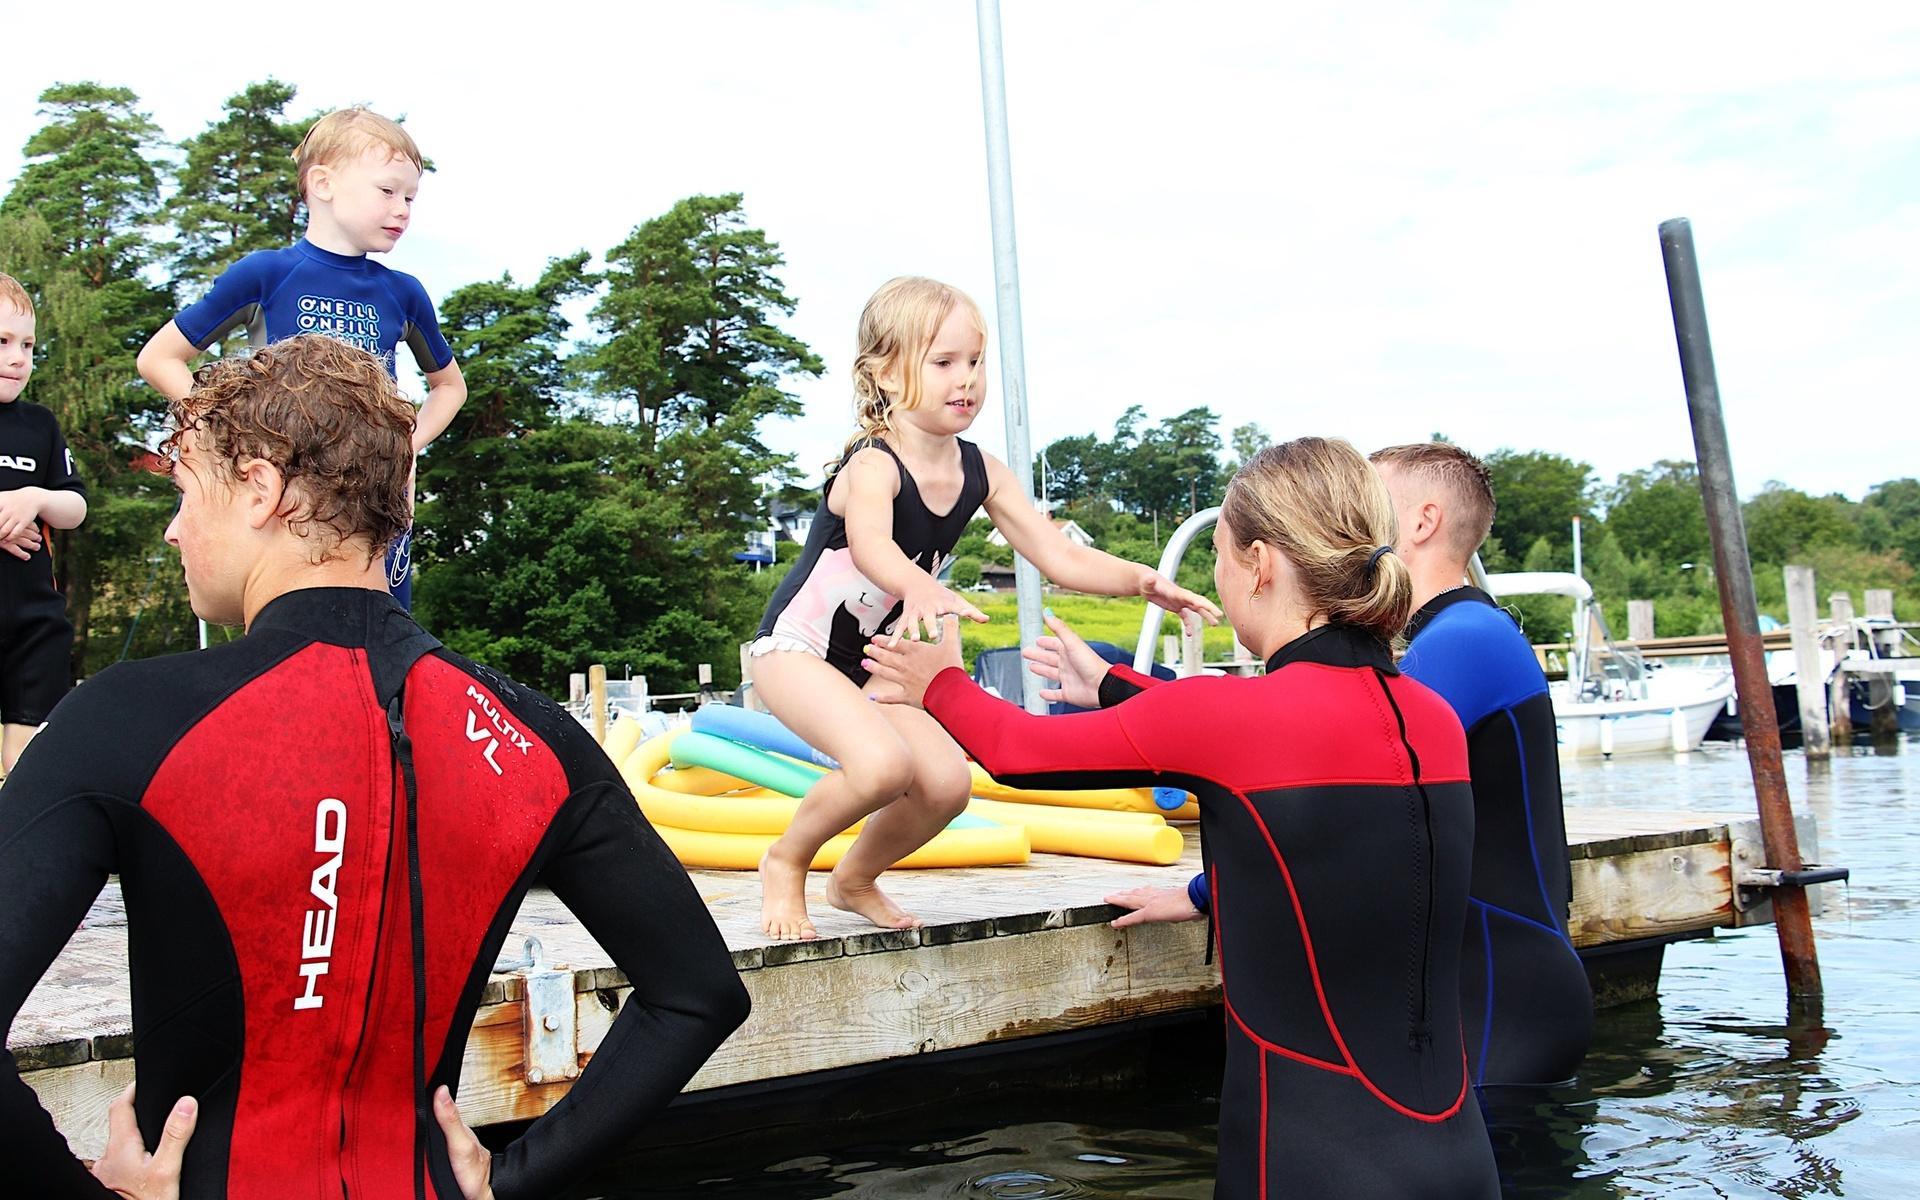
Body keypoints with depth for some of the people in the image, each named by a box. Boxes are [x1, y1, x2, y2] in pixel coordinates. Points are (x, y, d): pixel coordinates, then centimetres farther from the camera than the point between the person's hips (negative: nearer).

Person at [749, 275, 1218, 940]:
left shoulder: (981, 472, -5)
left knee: (946, 783, -6)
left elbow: (1059, 556, -8)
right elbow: (870, 545, -48)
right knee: (882, 765, -30)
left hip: (871, 660, 7)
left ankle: (855, 880, 22)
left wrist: (1139, 580, -26)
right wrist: (920, 589, -70)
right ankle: (785, 863, -1)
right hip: (797, 646, -7)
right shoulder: (872, 466, -26)